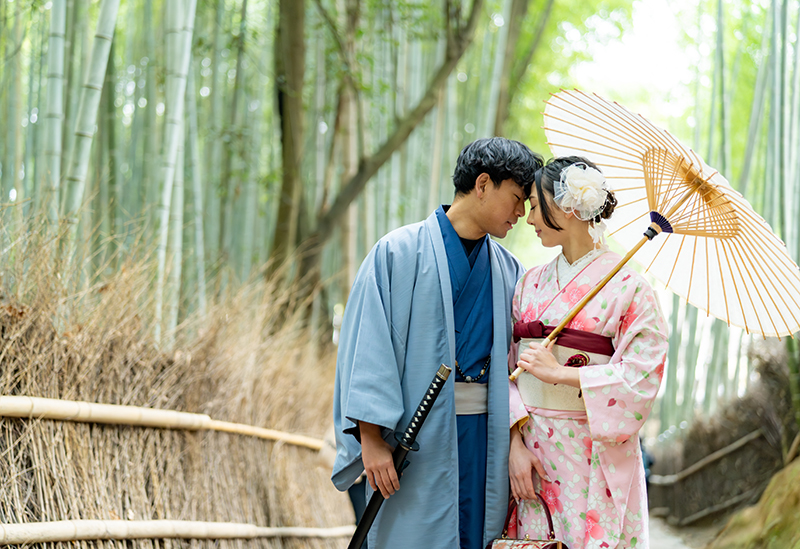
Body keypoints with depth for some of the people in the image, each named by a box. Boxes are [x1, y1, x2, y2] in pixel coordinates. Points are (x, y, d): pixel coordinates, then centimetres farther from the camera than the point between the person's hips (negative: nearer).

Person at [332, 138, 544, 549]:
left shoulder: (508, 270, 13)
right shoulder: (400, 252, -3)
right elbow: (368, 345, -8)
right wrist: (372, 437, -14)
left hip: (484, 438, 5)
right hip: (417, 435, -4)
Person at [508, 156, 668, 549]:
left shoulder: (627, 285, -6)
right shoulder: (532, 282, 10)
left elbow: (641, 377, -12)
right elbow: (511, 367, 8)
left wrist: (559, 373, -15)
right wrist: (516, 442, -3)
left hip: (595, 457, -4)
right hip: (535, 454, 5)